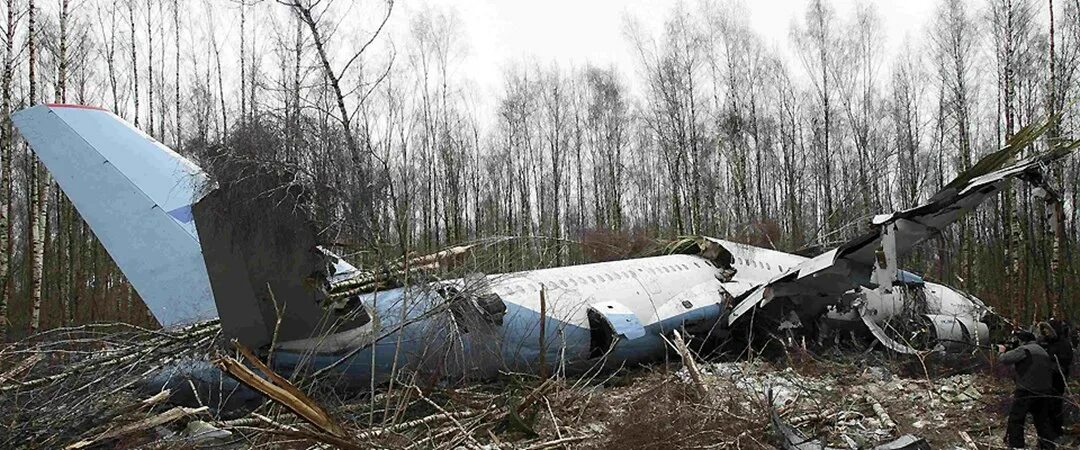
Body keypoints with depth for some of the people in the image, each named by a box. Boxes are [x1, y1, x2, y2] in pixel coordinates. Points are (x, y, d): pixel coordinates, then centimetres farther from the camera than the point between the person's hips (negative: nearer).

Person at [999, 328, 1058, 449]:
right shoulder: (1043, 351, 14)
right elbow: (1054, 367, 23)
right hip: (1044, 393, 7)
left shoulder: (1024, 350, -11)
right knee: (1043, 421, 18)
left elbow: (1005, 359, -18)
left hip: (1026, 392, -7)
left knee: (1015, 420, 2)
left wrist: (1001, 352, 3)